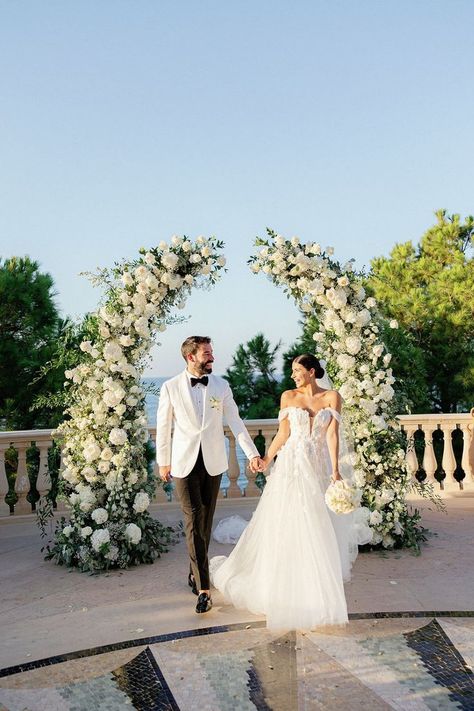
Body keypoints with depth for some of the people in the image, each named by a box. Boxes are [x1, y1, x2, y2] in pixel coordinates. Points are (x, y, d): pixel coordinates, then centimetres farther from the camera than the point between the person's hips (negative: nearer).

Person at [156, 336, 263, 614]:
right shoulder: (171, 387, -3)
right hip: (184, 462, -2)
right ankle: (203, 587, -3)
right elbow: (164, 427, 3)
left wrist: (253, 453, -8)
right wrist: (163, 462, 5)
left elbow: (236, 422, 0)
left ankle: (196, 569, 32)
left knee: (206, 520, 11)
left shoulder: (221, 386, 1)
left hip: (213, 462, 2)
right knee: (194, 521, -6)